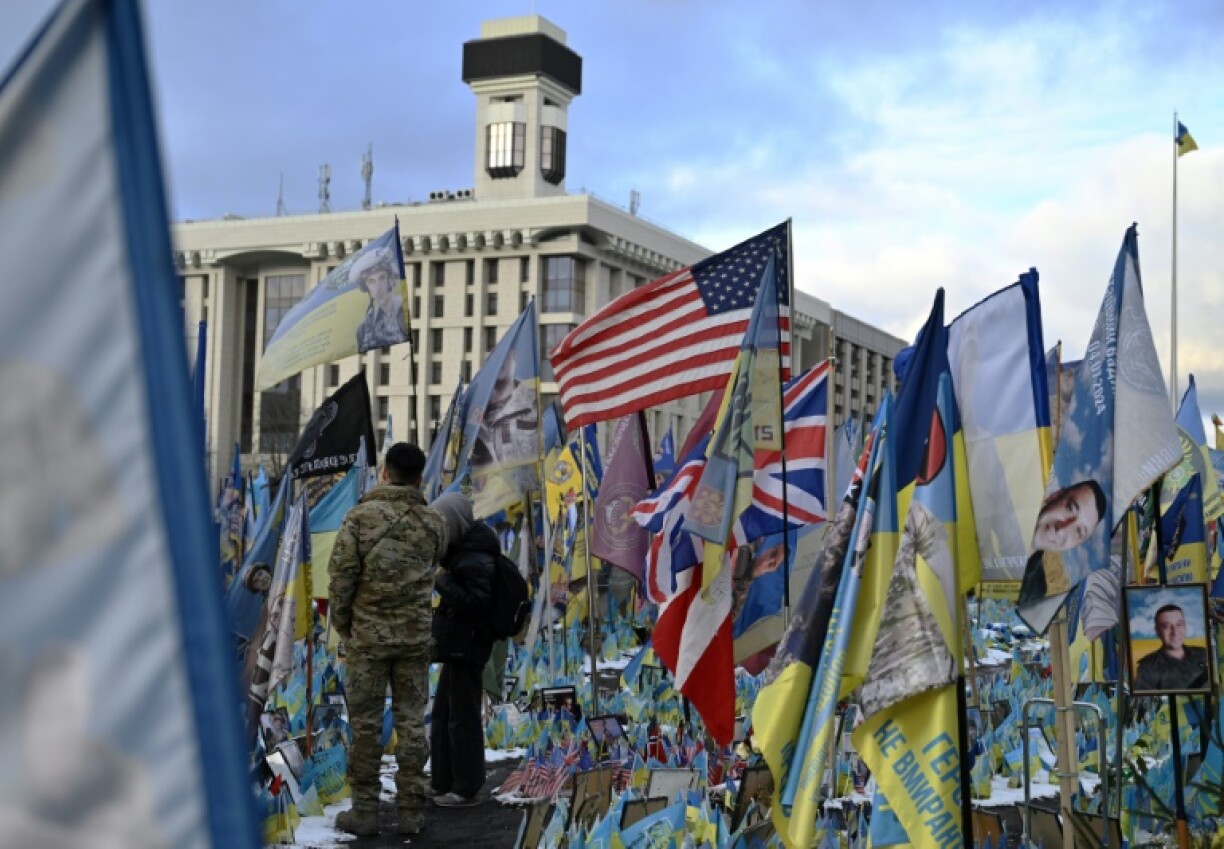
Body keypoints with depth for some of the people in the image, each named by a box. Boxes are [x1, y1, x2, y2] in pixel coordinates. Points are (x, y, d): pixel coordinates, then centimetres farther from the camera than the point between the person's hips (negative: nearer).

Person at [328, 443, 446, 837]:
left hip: (369, 634, -2)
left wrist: (342, 623, 5)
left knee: (366, 724, 6)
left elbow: (341, 575, -9)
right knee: (411, 723, 7)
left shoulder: (361, 516, -9)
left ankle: (365, 812, 11)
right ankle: (411, 811, 11)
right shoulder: (434, 523, -1)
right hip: (415, 635, 2)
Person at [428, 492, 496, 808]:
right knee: (442, 716, 18)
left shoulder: (475, 560, -18)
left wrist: (443, 583, -22)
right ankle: (443, 783, 28)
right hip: (456, 647, 11)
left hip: (466, 650, -11)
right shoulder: (462, 551, 13)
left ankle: (466, 789, 5)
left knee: (463, 719, -3)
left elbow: (476, 603, -25)